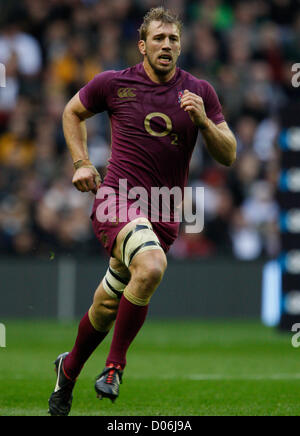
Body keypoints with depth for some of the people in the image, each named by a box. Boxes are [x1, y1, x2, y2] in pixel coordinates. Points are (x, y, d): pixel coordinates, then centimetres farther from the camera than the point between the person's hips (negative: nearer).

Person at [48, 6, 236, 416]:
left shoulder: (200, 92, 6)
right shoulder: (113, 83, 1)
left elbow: (228, 155, 6)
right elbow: (73, 112, 20)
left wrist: (203, 120, -11)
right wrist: (82, 163, 8)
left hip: (164, 213, 4)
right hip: (118, 198, -3)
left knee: (108, 305, 7)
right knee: (151, 267, -31)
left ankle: (69, 370, 33)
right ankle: (115, 363, -14)